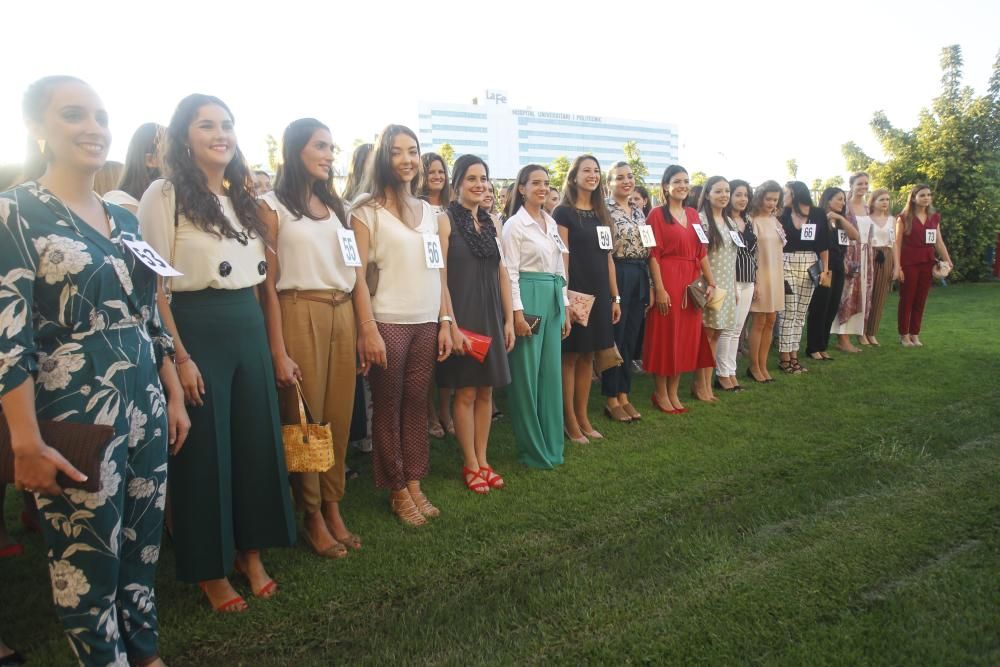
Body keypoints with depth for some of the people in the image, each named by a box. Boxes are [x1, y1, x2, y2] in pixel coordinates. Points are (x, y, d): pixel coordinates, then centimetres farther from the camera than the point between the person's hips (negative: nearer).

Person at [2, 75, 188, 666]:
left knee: (143, 545, 17)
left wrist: (175, 396, 13)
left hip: (144, 407, 6)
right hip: (76, 417, -6)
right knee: (89, 561, 7)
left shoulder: (124, 218, 10)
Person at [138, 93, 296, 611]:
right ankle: (209, 569, 23)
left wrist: (273, 340, 12)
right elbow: (155, 286, -11)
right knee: (204, 450, 5)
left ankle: (251, 552, 30)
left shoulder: (243, 195, 13)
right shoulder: (165, 195, -7)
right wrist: (179, 357, -16)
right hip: (196, 331, -6)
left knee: (257, 441, 11)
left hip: (249, 328, 6)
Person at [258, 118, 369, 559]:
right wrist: (278, 352, -10)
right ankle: (312, 518, 18)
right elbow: (269, 284, -5)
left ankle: (333, 509, 22)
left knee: (339, 415, 7)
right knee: (304, 416, 3)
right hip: (300, 315, -5)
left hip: (342, 316, 5)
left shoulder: (336, 206, 15)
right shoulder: (274, 206, -1)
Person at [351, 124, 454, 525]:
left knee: (417, 405, 10)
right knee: (388, 408, 5)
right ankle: (398, 491, 18)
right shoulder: (367, 212, -2)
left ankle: (414, 484, 23)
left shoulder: (428, 211, 13)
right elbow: (358, 275, -8)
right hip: (389, 323, -4)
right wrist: (367, 328, -15)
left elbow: (438, 273, 13)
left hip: (427, 323, 5)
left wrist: (446, 322, 8)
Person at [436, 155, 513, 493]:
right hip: (462, 314, -5)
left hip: (490, 315, 5)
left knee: (486, 391, 10)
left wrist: (509, 319, 8)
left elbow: (501, 272, 11)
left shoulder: (490, 221, 11)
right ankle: (470, 464, 16)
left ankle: (483, 460, 22)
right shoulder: (445, 220, -5)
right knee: (465, 392, 2)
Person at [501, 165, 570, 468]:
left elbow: (559, 267, 17)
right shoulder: (514, 224, -5)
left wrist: (565, 308, 14)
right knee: (526, 374, -1)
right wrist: (517, 312, -16)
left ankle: (551, 444, 20)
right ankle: (532, 449, 10)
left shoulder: (551, 223, 15)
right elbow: (510, 272, -10)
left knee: (551, 372, 10)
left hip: (553, 299, 7)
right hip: (529, 298, -7)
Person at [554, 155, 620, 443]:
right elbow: (562, 258, -11)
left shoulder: (601, 214, 14)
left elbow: (608, 258, 14)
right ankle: (570, 422, 10)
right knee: (570, 356, 1)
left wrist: (615, 297, 11)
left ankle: (583, 417, 20)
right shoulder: (563, 212, -4)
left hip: (599, 294, 6)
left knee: (588, 356, 11)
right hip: (575, 292, -6)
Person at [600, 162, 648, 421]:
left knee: (631, 337, 10)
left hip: (639, 276, 7)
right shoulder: (604, 208, -7)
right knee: (614, 336, 0)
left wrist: (649, 285, 16)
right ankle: (611, 399, 10)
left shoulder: (638, 211, 15)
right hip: (616, 274, -7)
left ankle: (624, 395, 20)